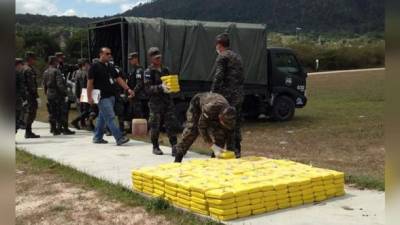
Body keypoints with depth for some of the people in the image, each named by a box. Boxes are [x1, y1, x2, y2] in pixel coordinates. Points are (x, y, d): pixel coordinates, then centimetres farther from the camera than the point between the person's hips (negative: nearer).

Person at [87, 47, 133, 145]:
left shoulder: (110, 67, 16)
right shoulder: (95, 66, -6)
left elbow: (119, 79, 16)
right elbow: (90, 82, -8)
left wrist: (128, 89, 7)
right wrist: (89, 97, -13)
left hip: (111, 96, 8)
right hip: (102, 97, -8)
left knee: (102, 117, 15)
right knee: (110, 117, -11)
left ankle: (97, 137, 24)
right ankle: (119, 138, -15)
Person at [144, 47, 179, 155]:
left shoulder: (165, 70, 13)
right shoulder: (148, 72, -3)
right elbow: (148, 88, -12)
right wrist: (161, 87, -24)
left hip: (168, 101, 4)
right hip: (155, 102, -4)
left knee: (172, 124, -4)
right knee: (155, 126, 4)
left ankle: (174, 146, -3)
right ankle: (155, 147, 19)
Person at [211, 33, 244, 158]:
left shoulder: (222, 57, -7)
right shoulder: (237, 56, 19)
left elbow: (219, 76, -15)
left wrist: (213, 92, -12)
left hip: (228, 95, -8)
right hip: (239, 95, 8)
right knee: (236, 123, 14)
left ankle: (231, 150, -5)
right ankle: (237, 150, 19)